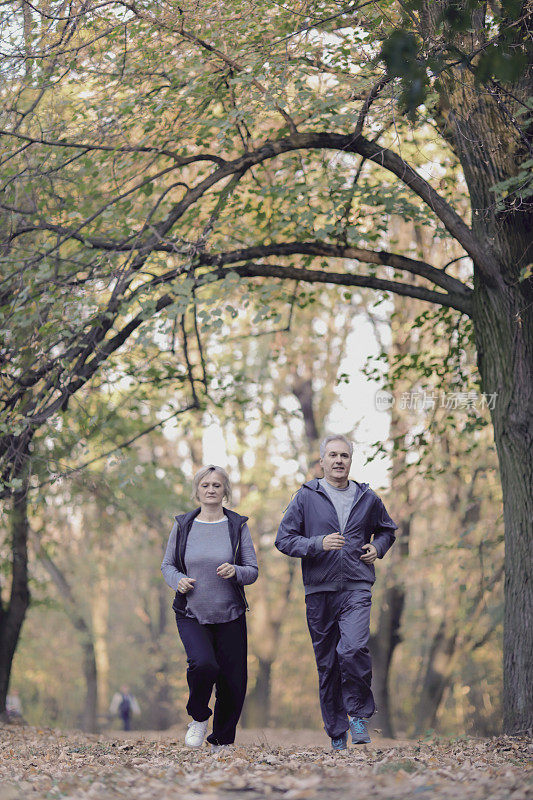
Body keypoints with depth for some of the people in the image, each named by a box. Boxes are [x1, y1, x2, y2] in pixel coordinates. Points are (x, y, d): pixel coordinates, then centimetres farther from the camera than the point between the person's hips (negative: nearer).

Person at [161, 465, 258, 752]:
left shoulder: (237, 526, 4)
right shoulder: (182, 525, 6)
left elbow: (252, 571, 4)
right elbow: (167, 564, 14)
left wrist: (235, 572, -17)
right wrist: (178, 580, -8)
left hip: (230, 616, 1)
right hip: (191, 615, -1)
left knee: (233, 682, 1)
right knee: (203, 663, -26)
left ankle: (221, 741, 22)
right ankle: (199, 718, 3)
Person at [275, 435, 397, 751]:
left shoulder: (367, 498, 11)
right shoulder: (306, 497, 4)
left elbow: (387, 529, 28)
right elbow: (284, 539, 1)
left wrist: (377, 548, 7)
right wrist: (318, 544, -13)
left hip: (357, 588, 0)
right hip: (319, 590, 0)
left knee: (353, 649, -22)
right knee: (327, 662, 4)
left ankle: (359, 713, -1)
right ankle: (337, 730, 16)